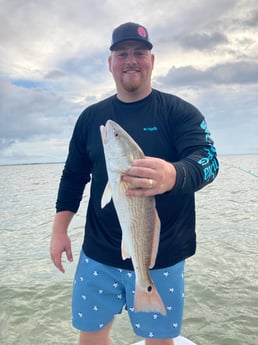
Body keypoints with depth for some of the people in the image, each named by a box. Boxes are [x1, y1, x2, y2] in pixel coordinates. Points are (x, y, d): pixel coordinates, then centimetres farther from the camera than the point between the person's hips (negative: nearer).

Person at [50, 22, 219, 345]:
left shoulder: (179, 111, -5)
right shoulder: (91, 116, 5)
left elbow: (208, 158, -19)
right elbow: (73, 176, 10)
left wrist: (172, 176, -41)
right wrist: (59, 230, 3)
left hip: (162, 256, -2)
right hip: (98, 254, 3)